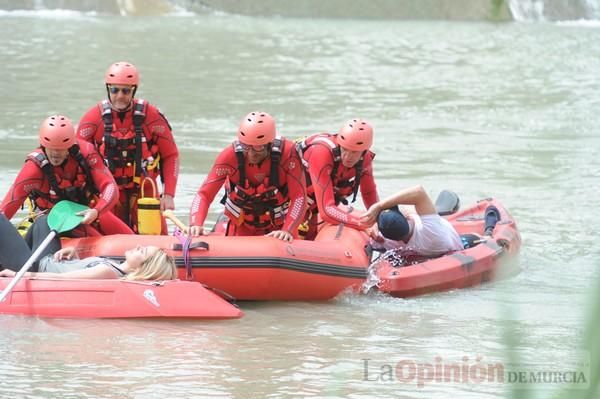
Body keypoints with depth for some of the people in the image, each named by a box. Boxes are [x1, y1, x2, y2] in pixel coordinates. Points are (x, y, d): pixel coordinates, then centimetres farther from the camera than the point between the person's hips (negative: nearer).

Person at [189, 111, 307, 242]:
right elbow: (204, 194, -25)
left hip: (279, 224, 0)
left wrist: (288, 230, -41)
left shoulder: (287, 153, -28)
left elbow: (299, 196, -27)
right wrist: (196, 224, -44)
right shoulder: (230, 155, -26)